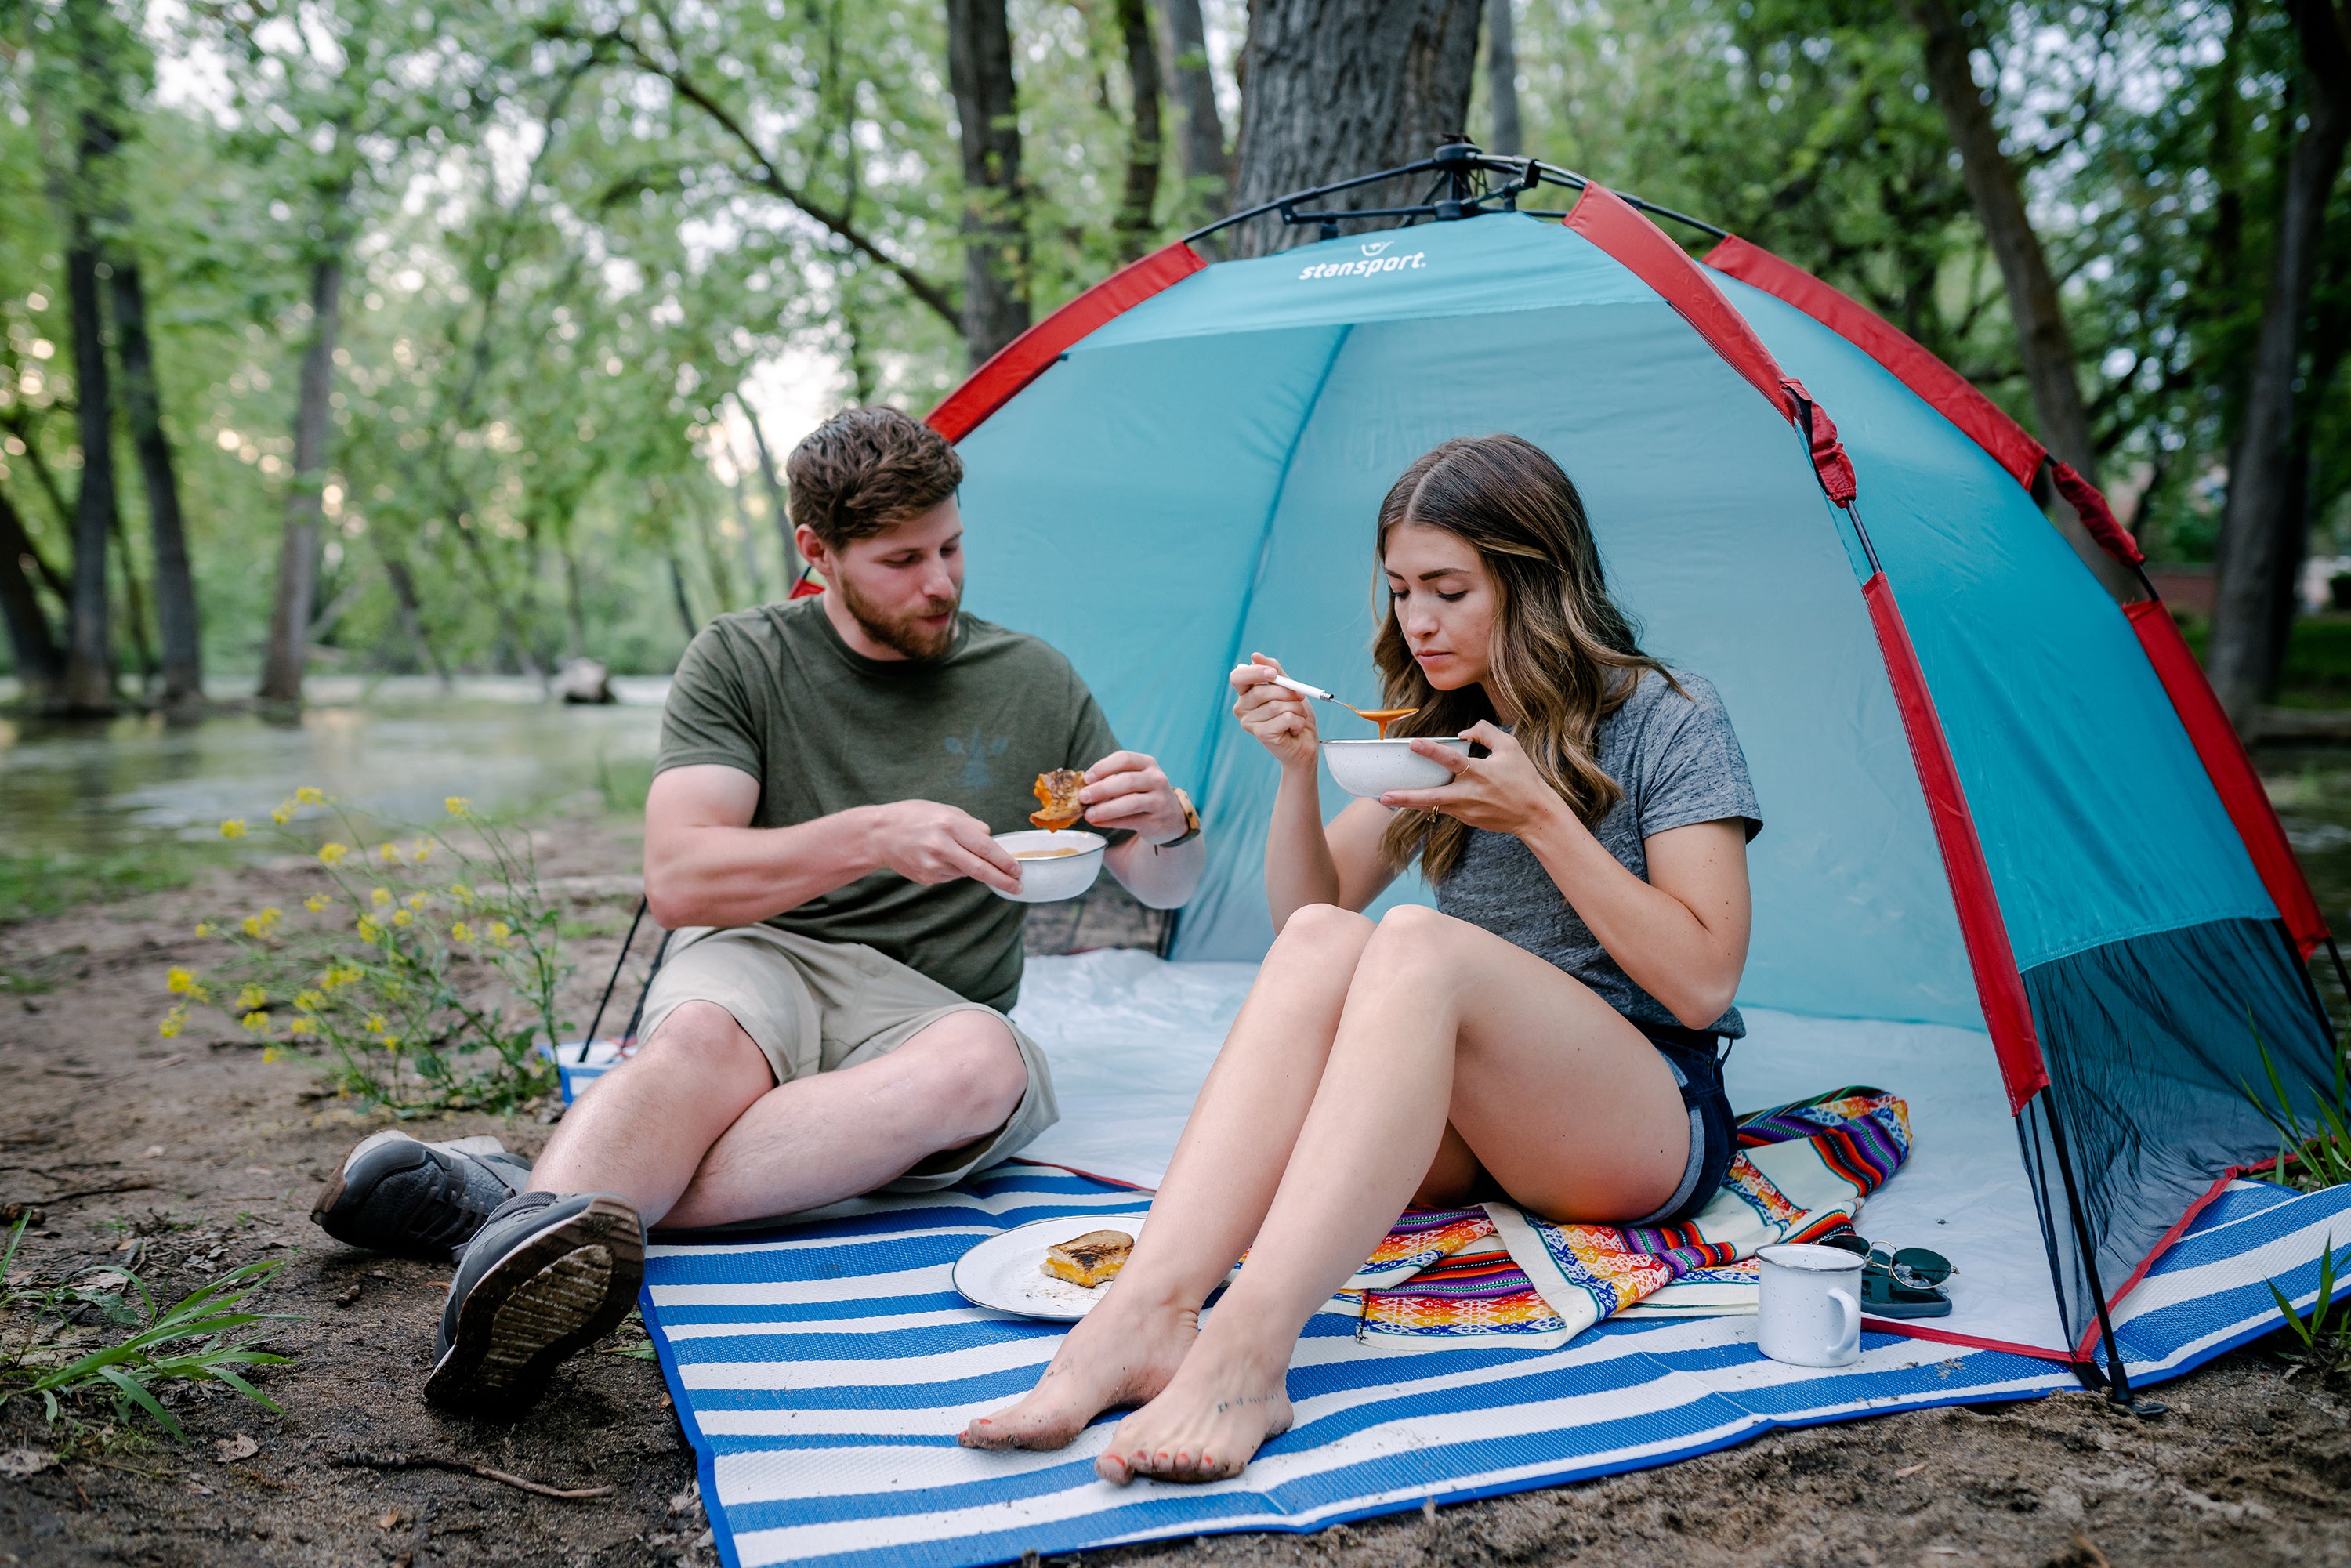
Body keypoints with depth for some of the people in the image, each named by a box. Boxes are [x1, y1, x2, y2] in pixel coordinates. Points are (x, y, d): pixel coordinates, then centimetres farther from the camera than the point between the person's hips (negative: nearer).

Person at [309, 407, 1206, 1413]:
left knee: (983, 1062, -37)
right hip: (758, 963, 0)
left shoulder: (1034, 683, 8)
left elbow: (1165, 890, 13)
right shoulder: (741, 660, 3)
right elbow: (676, 881, -8)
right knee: (704, 1039, -37)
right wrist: (868, 836, -22)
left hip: (925, 1013, 1)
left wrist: (1168, 825, -12)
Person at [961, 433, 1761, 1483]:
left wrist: (1542, 814, -18)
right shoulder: (1441, 728, 13)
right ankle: (1145, 1314, -44)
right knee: (1318, 944, -28)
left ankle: (1246, 1354, -49)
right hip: (1464, 1133, 5)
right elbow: (1309, 902, 13)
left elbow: (1702, 984, -12)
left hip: (1654, 1128, -4)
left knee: (1419, 946, -34)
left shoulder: (1670, 724, -4)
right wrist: (1298, 769, -4)